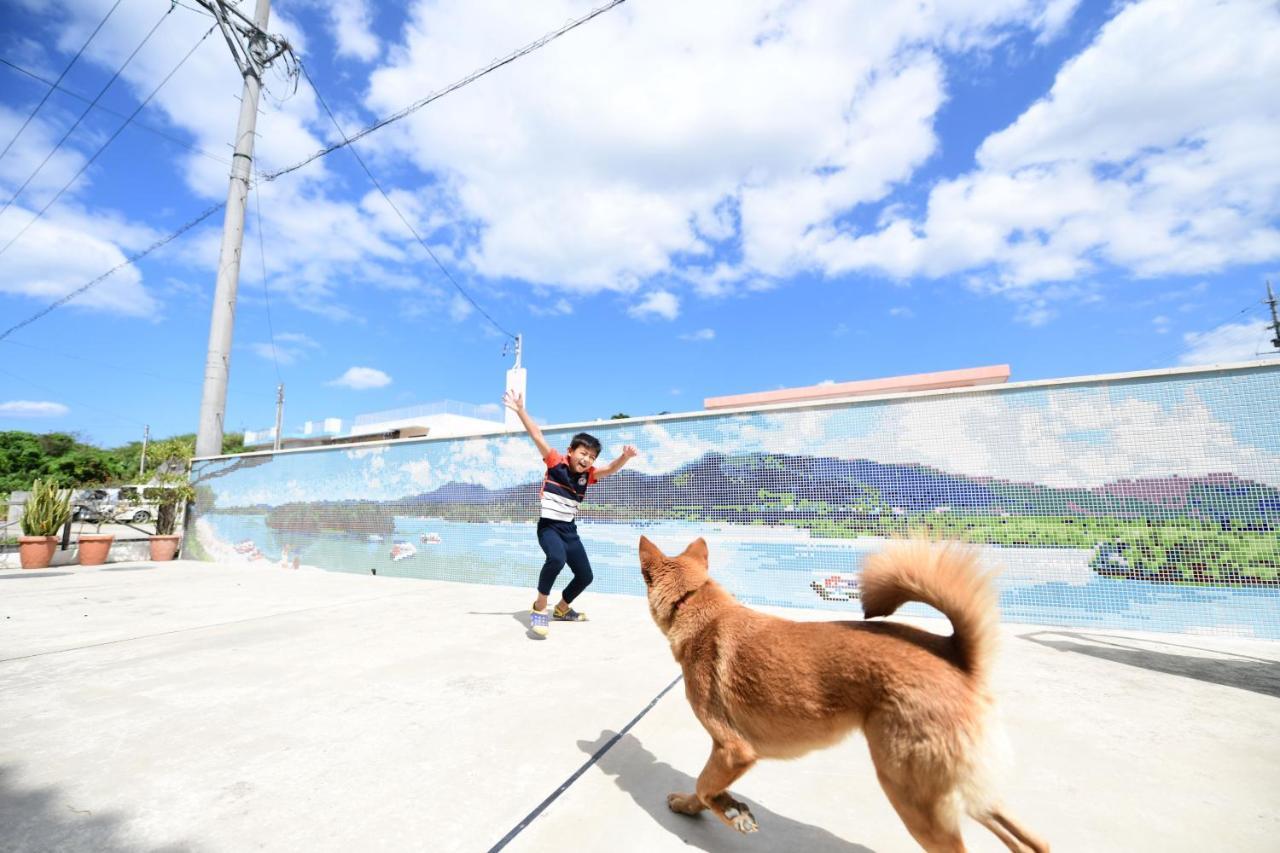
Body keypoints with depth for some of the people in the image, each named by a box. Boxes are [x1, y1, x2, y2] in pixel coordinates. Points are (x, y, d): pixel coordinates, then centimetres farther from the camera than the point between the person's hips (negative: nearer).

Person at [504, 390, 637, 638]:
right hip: (548, 526, -6)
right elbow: (537, 436, -18)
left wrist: (625, 456, -30)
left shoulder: (587, 475, 1)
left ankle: (561, 609, 38)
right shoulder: (556, 462, -11)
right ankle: (539, 608, -13)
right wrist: (520, 411, -26)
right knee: (556, 558, -35)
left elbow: (611, 469, -9)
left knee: (585, 576, 10)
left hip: (570, 530, 6)